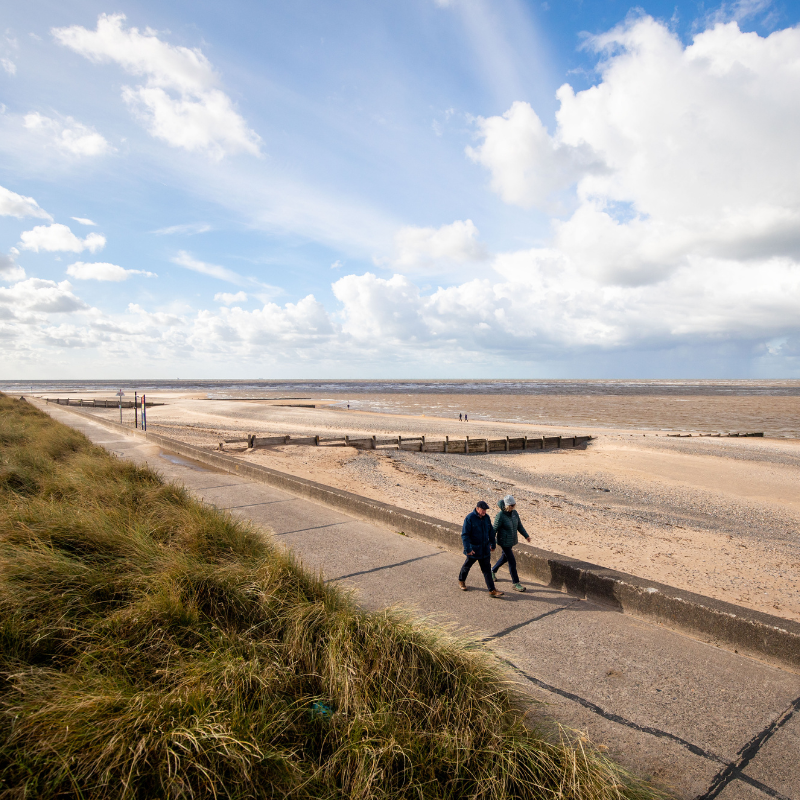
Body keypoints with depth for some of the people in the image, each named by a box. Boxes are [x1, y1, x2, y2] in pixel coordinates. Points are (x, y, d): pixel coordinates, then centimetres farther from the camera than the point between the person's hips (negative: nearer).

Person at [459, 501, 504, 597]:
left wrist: (492, 544, 18)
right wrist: (468, 549, -22)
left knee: (487, 569, 3)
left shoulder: (486, 517, 0)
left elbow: (491, 531, 14)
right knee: (467, 565, 16)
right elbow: (464, 534, -19)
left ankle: (492, 590, 3)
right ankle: (461, 580, 41)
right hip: (473, 549, -4)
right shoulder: (469, 518, -18)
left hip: (484, 549, 4)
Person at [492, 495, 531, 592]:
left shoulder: (514, 513, -3)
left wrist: (526, 536, 11)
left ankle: (493, 570, 48)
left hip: (512, 540, 8)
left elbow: (519, 525, 10)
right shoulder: (500, 515, -23)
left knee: (505, 557, 25)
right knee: (512, 562, -3)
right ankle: (515, 583, 11)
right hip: (504, 542, -8)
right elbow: (494, 529, -17)